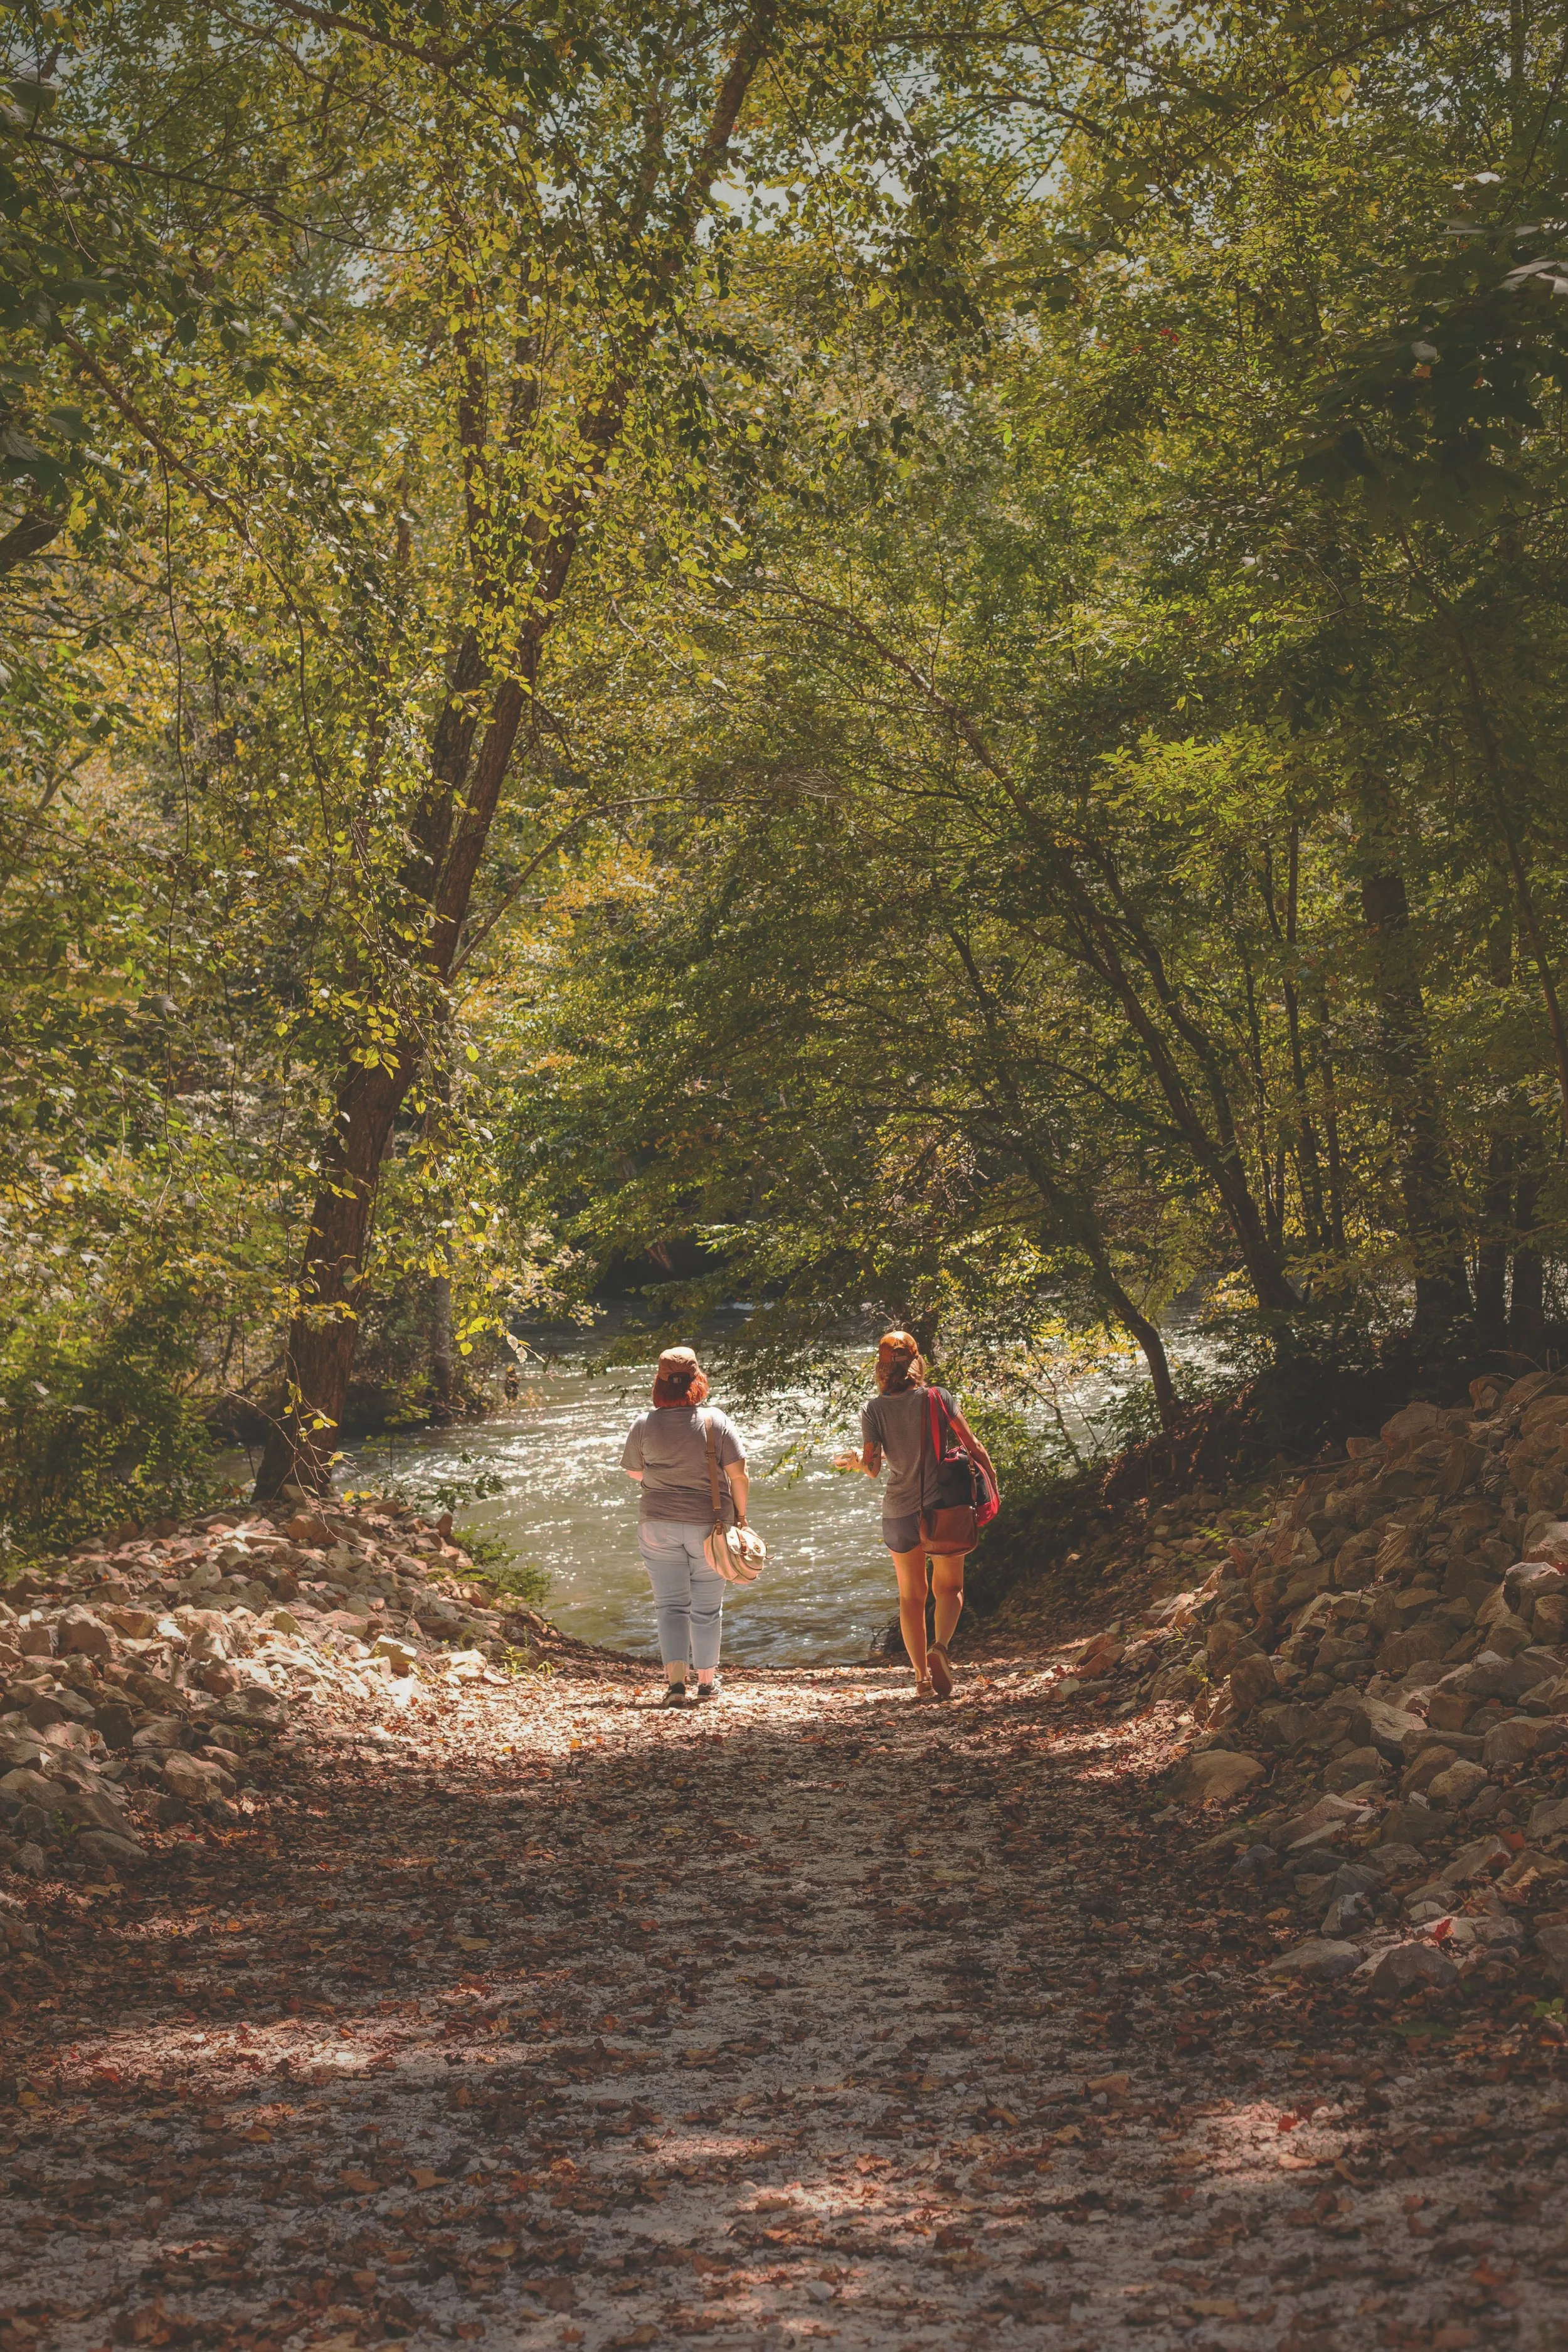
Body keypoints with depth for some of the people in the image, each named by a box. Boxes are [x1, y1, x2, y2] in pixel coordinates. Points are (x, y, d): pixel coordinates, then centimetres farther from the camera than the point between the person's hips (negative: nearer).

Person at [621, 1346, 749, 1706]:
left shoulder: (644, 1424, -5)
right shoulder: (717, 1421, -7)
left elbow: (633, 1473, 8)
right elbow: (737, 1474, -7)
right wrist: (741, 1516, 4)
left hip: (658, 1526, 0)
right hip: (710, 1525, 0)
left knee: (670, 1605, 4)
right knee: (707, 1606, 13)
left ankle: (676, 1680, -11)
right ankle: (707, 1680, 23)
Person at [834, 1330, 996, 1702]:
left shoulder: (873, 1410, -6)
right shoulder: (937, 1398, -7)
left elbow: (872, 1468, -10)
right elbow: (973, 1447, -8)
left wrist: (855, 1460, 11)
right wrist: (992, 1483, 5)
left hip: (900, 1511, 1)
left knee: (911, 1596, 15)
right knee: (949, 1588, 15)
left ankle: (923, 1677, 12)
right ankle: (940, 1647, -13)